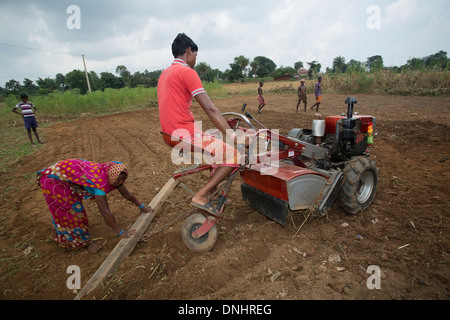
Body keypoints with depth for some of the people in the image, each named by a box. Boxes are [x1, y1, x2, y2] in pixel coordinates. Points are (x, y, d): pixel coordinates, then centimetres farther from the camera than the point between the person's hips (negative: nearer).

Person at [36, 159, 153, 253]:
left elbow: (126, 193, 0)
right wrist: (120, 233, -30)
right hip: (53, 179, -9)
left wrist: (141, 206, 8)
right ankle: (86, 241, 17)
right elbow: (106, 212, -38)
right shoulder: (100, 181, -39)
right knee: (74, 210, -4)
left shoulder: (111, 175, -14)